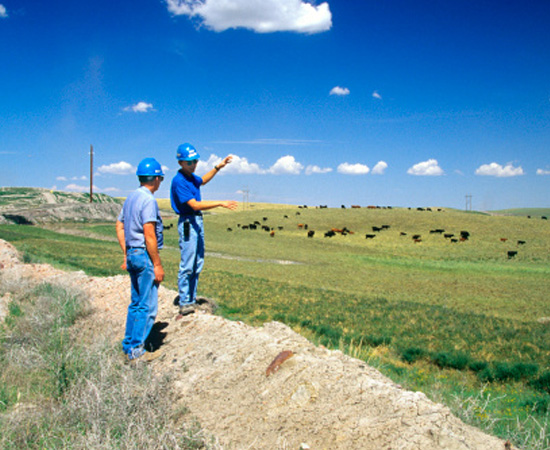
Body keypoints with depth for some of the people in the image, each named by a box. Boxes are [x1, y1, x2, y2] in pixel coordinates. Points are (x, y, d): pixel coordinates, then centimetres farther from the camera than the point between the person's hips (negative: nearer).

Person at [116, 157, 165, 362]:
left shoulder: (131, 197, 13)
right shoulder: (148, 200, -15)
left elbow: (120, 227, 17)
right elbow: (149, 235, -20)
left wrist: (127, 255, 19)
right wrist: (157, 264, -17)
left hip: (132, 254, 10)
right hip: (145, 255, -10)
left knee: (136, 303, 17)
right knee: (148, 306, -3)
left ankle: (128, 345, 24)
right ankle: (136, 350, 2)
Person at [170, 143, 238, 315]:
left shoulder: (190, 176, 10)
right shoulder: (179, 181, -18)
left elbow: (202, 181, 34)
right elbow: (195, 205, -24)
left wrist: (218, 167, 24)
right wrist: (221, 203, -27)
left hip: (198, 221, 10)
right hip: (188, 222, -10)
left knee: (198, 264, 12)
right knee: (187, 265, -9)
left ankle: (192, 299, 19)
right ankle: (184, 303, -3)